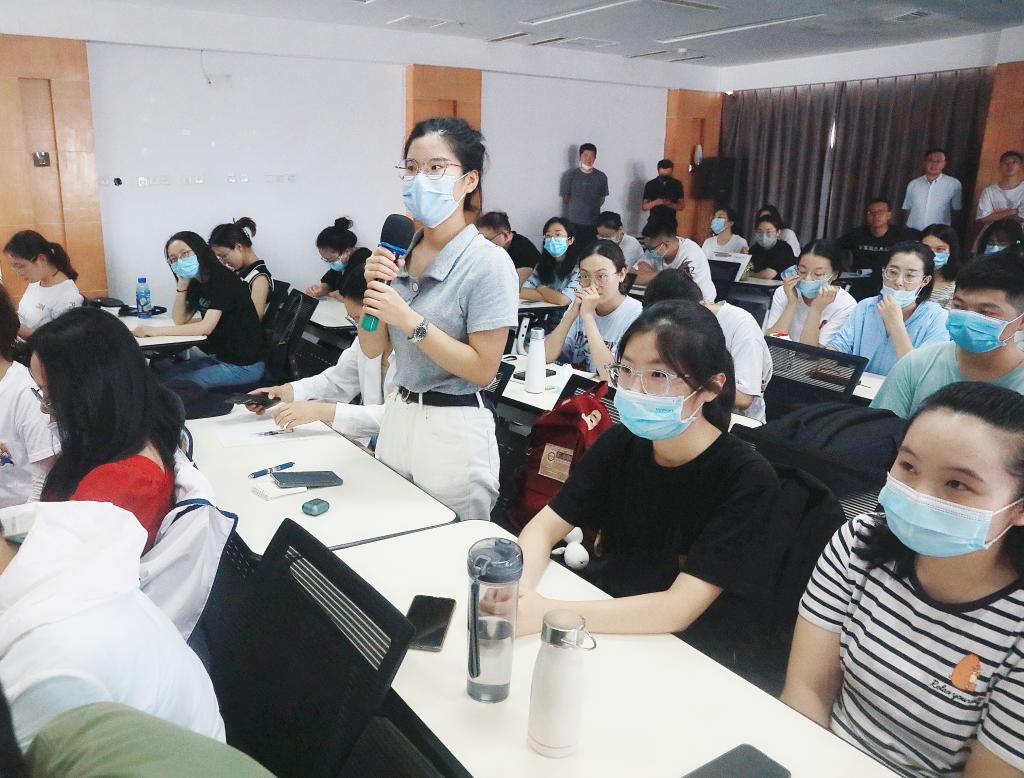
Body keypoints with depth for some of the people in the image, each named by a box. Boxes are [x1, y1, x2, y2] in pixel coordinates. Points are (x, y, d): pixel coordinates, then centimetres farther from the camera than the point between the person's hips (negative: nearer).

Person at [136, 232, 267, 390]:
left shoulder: (222, 279, -18)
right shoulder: (196, 282, 9)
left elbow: (205, 327, -25)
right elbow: (179, 320, 8)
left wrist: (156, 330, -26)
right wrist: (182, 284, -4)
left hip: (244, 365, -8)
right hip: (220, 357, 8)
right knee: (162, 375, 0)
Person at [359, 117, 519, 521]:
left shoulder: (489, 263, -15)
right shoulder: (400, 251, 3)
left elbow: (483, 370, -17)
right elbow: (373, 349, 6)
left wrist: (409, 320, -23)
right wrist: (372, 289, -11)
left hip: (453, 430, -6)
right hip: (397, 415, 6)